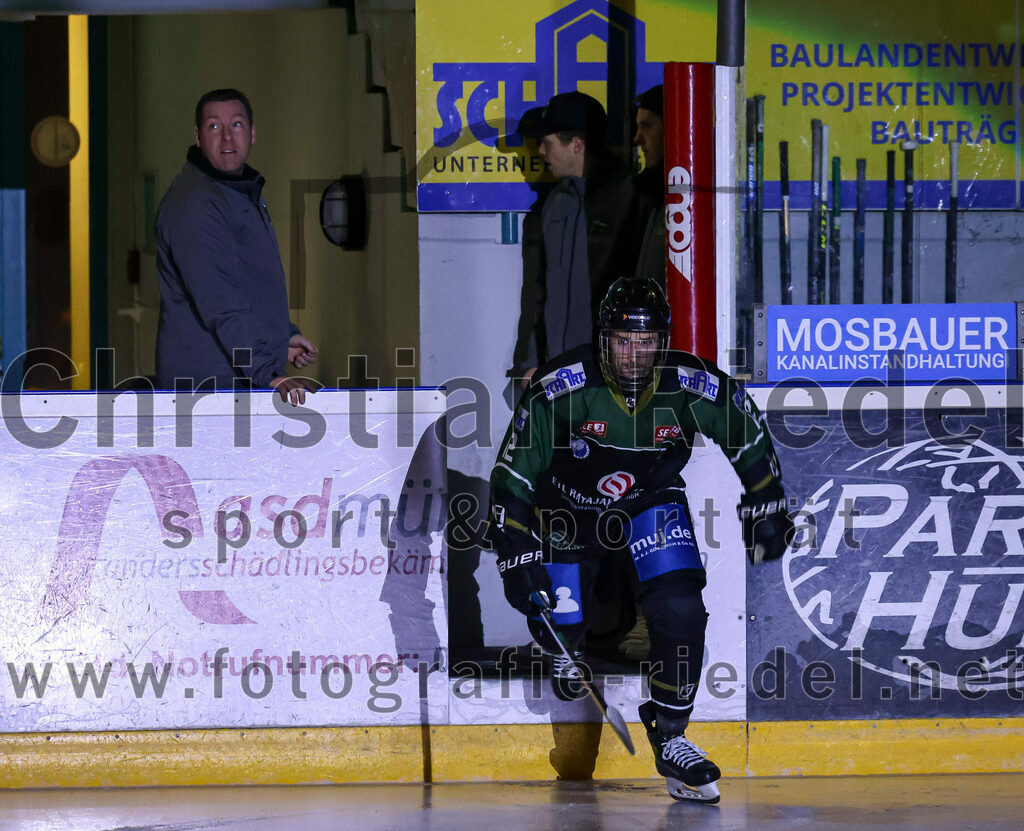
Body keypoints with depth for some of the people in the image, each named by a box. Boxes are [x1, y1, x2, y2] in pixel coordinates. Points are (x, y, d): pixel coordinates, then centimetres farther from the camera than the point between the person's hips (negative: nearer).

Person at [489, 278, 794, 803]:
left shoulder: (693, 386, -25)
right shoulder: (559, 388, -31)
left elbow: (748, 434, -4)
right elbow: (512, 472, -24)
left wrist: (766, 509, 2)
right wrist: (517, 557, -27)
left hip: (652, 501, 1)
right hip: (567, 507, -1)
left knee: (680, 611, -18)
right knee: (558, 622, 1)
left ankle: (670, 738, -2)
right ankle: (565, 647, 42)